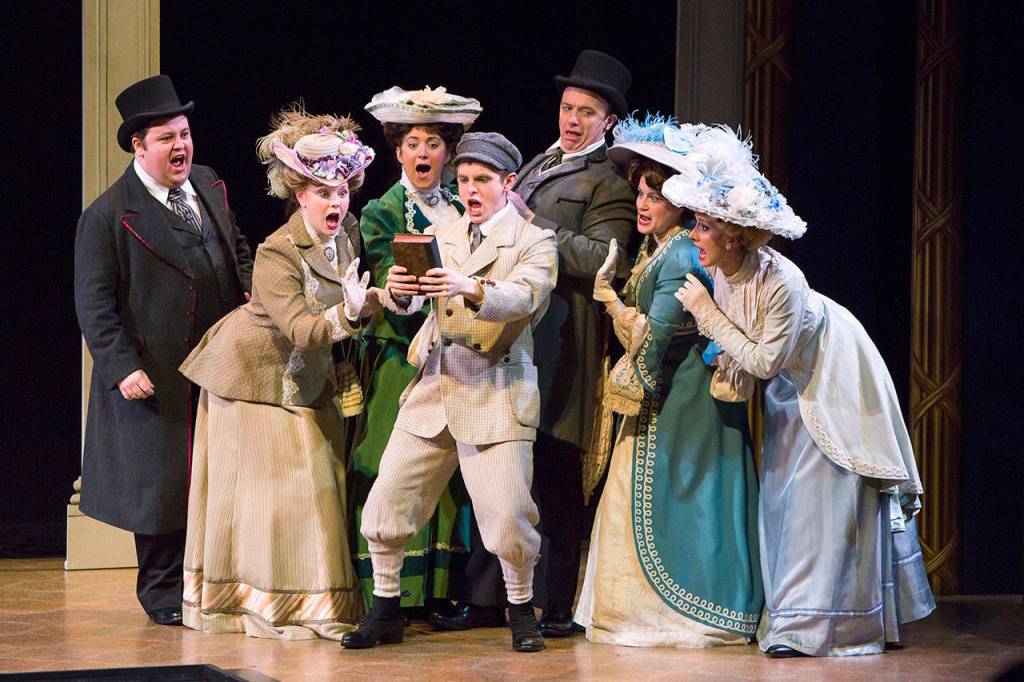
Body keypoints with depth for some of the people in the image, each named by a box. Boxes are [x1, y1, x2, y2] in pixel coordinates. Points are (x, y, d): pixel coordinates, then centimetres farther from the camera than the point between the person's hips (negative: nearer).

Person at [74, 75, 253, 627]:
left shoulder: (208, 185, 8)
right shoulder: (107, 215, -12)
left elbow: (237, 246, 22)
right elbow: (94, 303, -12)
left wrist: (252, 292, 3)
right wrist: (122, 368, -20)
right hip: (158, 375, -6)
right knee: (162, 479, 2)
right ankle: (163, 592, 16)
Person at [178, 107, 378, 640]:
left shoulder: (349, 233, -5)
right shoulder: (276, 253, -26)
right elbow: (300, 330, -37)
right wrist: (346, 314, -52)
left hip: (310, 380, 7)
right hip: (258, 375, -7)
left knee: (316, 488, 6)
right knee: (258, 490, -2)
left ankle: (315, 603, 13)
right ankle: (262, 604, 5)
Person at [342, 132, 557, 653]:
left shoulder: (535, 243, 0)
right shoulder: (439, 237, 12)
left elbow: (522, 297, -20)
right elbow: (406, 303, -2)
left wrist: (471, 290, -40)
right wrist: (397, 290, -26)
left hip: (497, 394, -4)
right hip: (432, 390, 4)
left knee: (507, 516, -10)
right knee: (387, 500, 0)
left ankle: (521, 610, 13)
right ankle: (384, 612, 16)